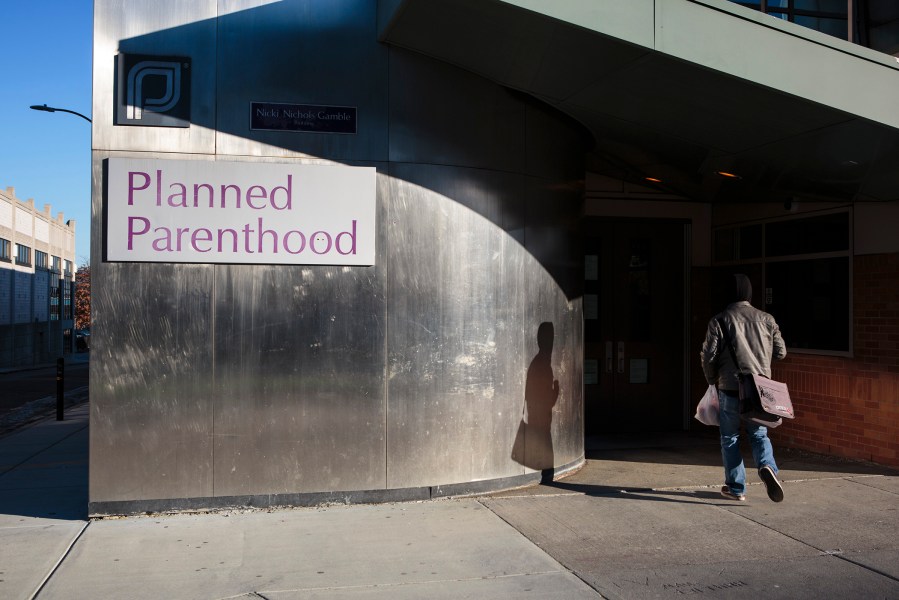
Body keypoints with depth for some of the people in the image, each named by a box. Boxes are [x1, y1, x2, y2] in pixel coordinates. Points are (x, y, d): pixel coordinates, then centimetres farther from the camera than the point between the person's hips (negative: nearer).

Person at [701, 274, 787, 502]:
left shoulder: (719, 319, -5)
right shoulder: (766, 319, 4)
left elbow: (709, 355, -7)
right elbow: (780, 352, 9)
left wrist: (712, 380, 10)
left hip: (730, 387, -2)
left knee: (730, 437, 9)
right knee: (759, 434, 15)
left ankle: (736, 488, 13)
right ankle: (767, 467, -12)